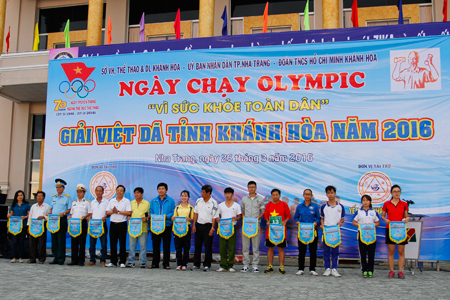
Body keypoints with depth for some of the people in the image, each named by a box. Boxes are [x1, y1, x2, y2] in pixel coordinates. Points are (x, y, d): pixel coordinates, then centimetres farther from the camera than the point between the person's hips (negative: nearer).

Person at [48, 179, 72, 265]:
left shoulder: (67, 197, 3)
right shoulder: (53, 197, 19)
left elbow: (70, 209, -1)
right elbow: (51, 208, 24)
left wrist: (63, 213, -18)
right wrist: (49, 212, 3)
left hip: (62, 219, -5)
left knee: (61, 240, -7)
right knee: (54, 239, 4)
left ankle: (61, 259, -5)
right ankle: (55, 258, 10)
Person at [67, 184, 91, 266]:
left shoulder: (87, 202, 5)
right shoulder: (74, 202, 19)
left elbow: (90, 213, 0)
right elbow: (71, 213, 22)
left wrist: (84, 217, -16)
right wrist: (70, 217, 3)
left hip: (82, 223, -4)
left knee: (82, 243, -3)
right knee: (74, 242, 3)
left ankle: (81, 260, 1)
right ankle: (74, 260, 9)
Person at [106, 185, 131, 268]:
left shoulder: (126, 201, 1)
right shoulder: (111, 201, 14)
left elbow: (129, 212, -10)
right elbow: (107, 212, 8)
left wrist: (118, 211, -13)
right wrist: (112, 211, -12)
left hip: (122, 224, -4)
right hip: (113, 224, 4)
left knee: (122, 243, -1)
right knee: (112, 243, 5)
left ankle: (122, 262, 4)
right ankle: (113, 261, 13)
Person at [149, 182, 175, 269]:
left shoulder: (171, 201, 4)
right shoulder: (153, 201, 13)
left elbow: (173, 212, -1)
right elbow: (150, 212, 12)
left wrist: (167, 216, -17)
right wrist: (152, 215, -10)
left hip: (167, 225, -2)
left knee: (166, 245, 1)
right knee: (155, 245, 6)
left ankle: (166, 263, 9)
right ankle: (155, 263, 16)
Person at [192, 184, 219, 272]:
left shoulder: (213, 203, -7)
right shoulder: (198, 201, 6)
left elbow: (214, 217, -8)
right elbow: (196, 213, 11)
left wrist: (212, 228, -13)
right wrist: (194, 225, 5)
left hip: (208, 226, -4)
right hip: (199, 225, 4)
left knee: (208, 246, 1)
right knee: (197, 245, 8)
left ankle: (207, 265, 10)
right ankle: (196, 264, 16)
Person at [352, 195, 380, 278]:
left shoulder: (374, 212, 8)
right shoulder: (359, 211, 6)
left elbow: (378, 223, 9)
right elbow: (354, 222, 5)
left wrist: (372, 225, -10)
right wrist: (361, 225, -12)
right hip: (362, 234, 0)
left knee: (371, 253, 1)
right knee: (363, 253, 2)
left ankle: (370, 270, 8)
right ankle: (364, 270, 9)